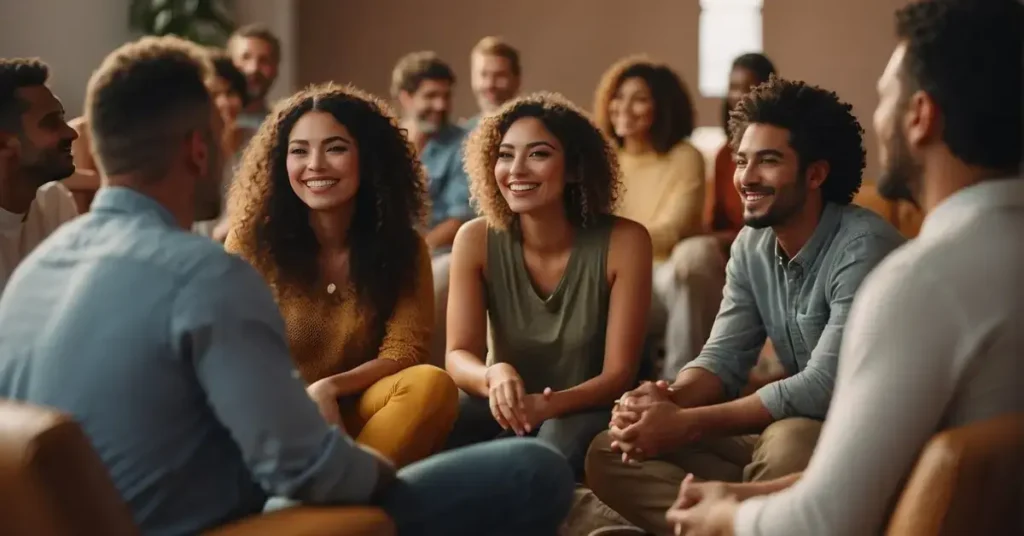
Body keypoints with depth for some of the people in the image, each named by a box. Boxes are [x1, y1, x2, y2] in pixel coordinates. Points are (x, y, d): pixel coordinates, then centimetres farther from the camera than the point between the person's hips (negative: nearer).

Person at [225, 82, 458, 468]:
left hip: (356, 417, 1)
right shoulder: (252, 239, -2)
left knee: (432, 385, -30)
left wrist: (328, 388, -25)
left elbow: (405, 351, -6)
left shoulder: (403, 247, 2)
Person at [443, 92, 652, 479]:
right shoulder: (476, 240, -6)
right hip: (506, 409, 2)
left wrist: (549, 405, -35)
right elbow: (459, 355, -10)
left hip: (582, 412, -2)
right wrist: (495, 376, -35)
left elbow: (619, 373, -15)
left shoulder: (624, 242, -13)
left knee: (564, 438, -38)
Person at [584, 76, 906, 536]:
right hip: (794, 427, 8)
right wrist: (667, 398, -22)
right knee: (610, 453, -4)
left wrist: (686, 424, -28)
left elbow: (823, 387, -27)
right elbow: (723, 358, 2)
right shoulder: (751, 246, 4)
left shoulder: (862, 246, -21)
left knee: (788, 442, -41)